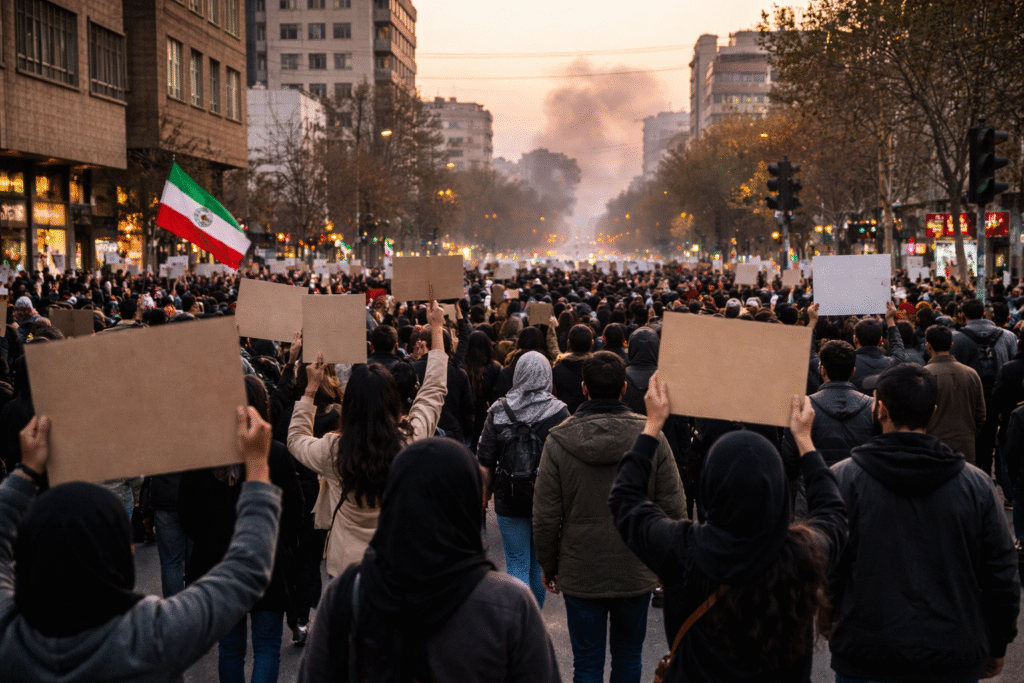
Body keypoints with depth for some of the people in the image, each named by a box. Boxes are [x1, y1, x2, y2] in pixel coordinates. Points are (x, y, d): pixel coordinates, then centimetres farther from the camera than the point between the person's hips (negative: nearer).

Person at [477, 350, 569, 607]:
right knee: (540, 563, 18)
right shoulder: (559, 411, -8)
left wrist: (485, 491, 12)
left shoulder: (499, 411, -7)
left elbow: (485, 461, -3)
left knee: (517, 565, 6)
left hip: (510, 500, -1)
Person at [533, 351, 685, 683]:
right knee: (628, 656, 20)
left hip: (580, 575, -1)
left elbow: (545, 518, -7)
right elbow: (674, 509, -6)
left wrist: (549, 568, 7)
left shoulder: (558, 441, -11)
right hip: (636, 574, 1)